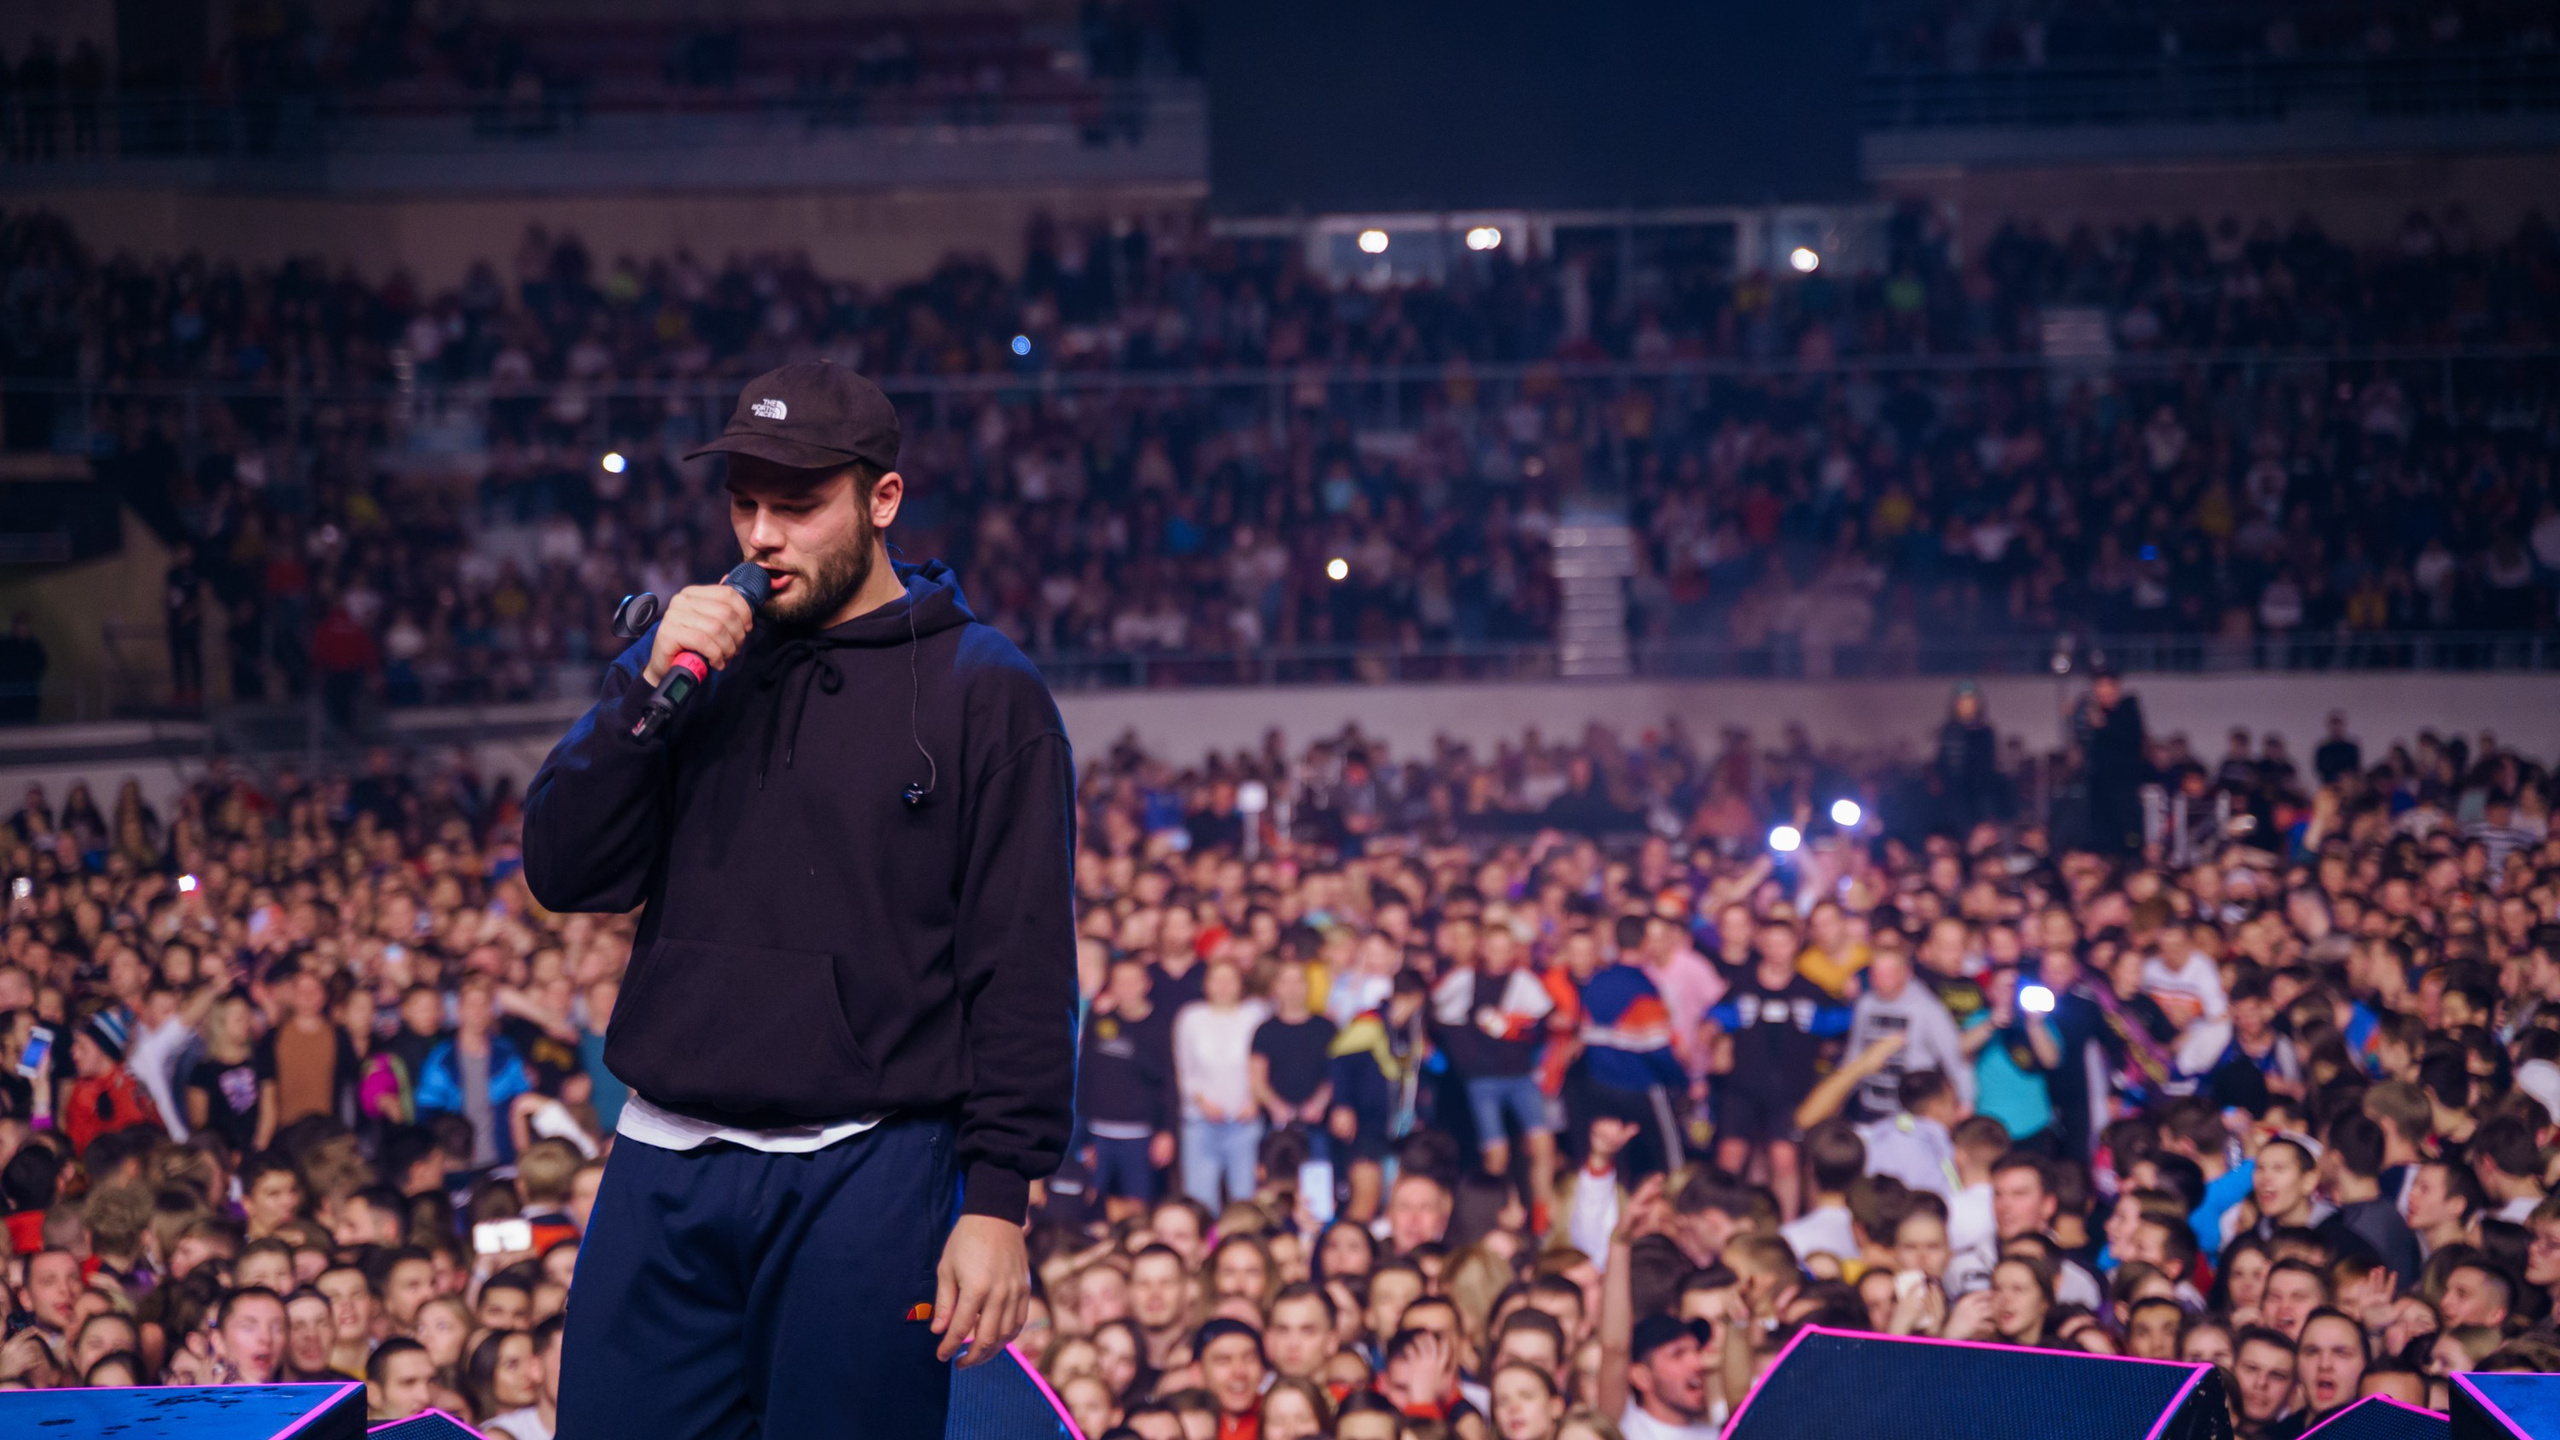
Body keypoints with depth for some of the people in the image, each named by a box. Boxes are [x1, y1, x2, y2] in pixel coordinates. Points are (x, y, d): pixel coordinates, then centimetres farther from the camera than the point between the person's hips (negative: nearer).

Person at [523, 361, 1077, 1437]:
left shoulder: (984, 691, -1)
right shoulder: (691, 655, 13)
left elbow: (1024, 970, -5)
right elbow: (564, 873, 5)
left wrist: (998, 1198, -12)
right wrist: (647, 694, -7)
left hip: (867, 1181, -4)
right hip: (664, 1170, 4)